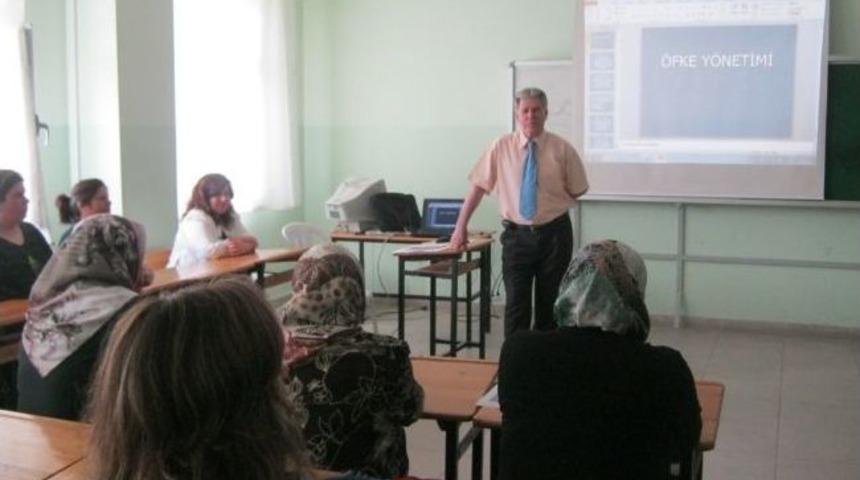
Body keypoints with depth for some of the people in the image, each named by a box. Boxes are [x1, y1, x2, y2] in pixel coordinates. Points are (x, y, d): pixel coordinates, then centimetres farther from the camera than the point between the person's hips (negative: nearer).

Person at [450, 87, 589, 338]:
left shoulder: (562, 149, -3)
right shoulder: (501, 147, -1)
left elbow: (577, 190, 9)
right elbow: (478, 187, 1)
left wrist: (551, 205, 3)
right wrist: (461, 227, 1)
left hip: (554, 233, 1)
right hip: (517, 234, 0)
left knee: (551, 304, 9)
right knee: (516, 304, 0)